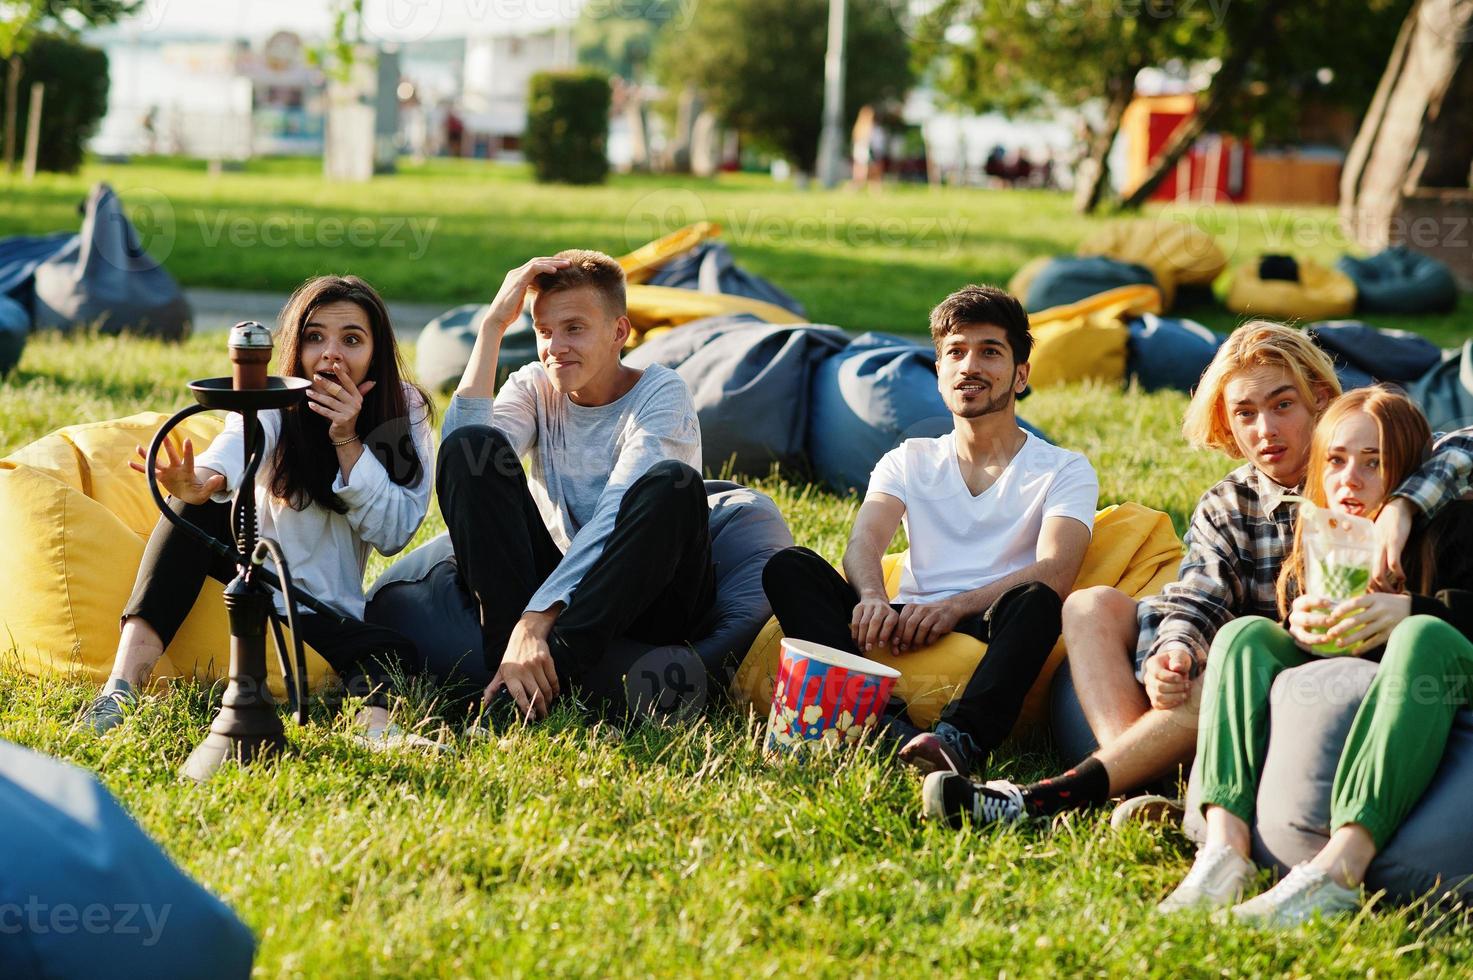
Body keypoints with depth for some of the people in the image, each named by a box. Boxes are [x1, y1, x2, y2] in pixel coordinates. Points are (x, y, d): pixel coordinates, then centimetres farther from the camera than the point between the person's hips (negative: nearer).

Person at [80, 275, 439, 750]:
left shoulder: (405, 411, -7)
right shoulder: (271, 404, -12)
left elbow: (392, 533, -16)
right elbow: (228, 458, -35)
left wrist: (347, 441, -26)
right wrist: (196, 484, -59)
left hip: (325, 613, 1)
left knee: (394, 653, -29)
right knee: (202, 503, -29)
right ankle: (122, 686, -42)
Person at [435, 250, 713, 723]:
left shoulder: (660, 394, -10)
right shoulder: (536, 387, 4)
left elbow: (617, 517, -25)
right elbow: (464, 452, -18)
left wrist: (536, 617, -38)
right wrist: (493, 325, -15)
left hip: (648, 602, -3)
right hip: (558, 586, 4)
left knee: (672, 484, -33)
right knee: (470, 445, -16)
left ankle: (555, 664, -41)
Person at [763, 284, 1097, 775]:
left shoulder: (1064, 471, 11)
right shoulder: (909, 461, 20)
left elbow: (1055, 571, -9)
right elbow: (863, 543, 1)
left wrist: (954, 607, -26)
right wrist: (873, 598, -25)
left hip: (992, 635, -3)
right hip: (905, 633, 3)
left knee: (1035, 600, -35)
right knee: (789, 567, -19)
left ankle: (960, 738, -57)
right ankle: (879, 719, -42)